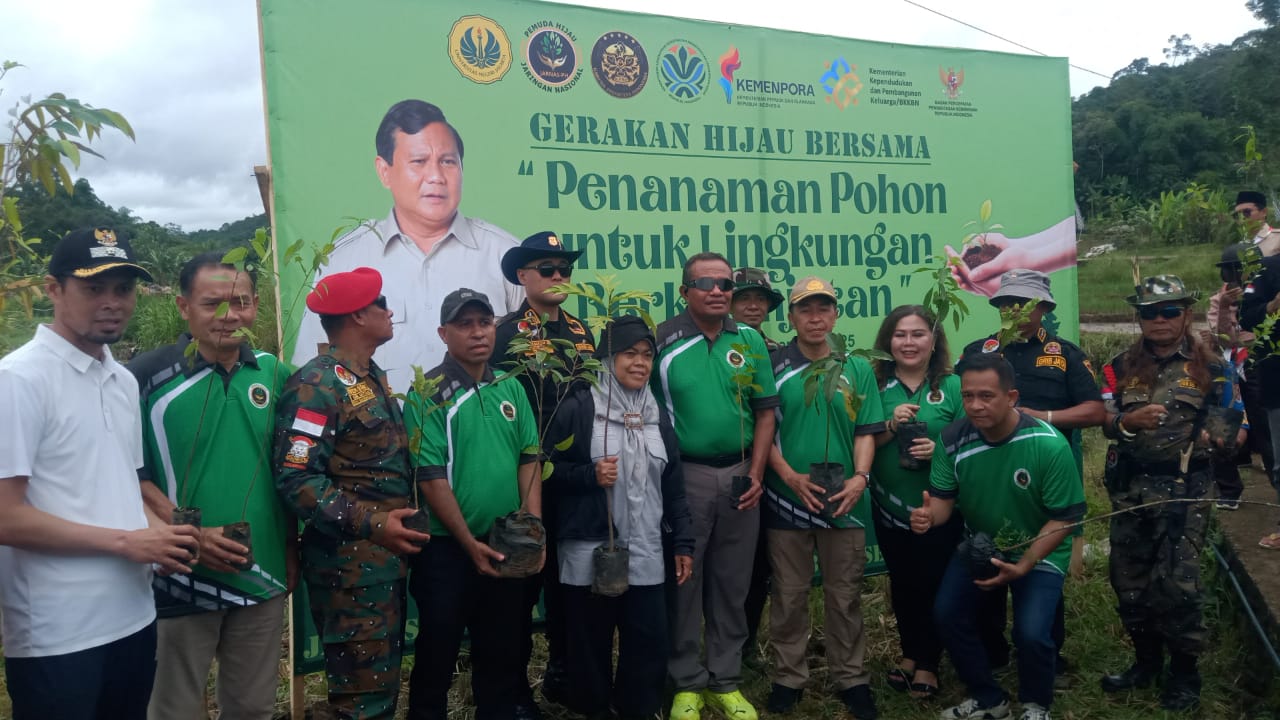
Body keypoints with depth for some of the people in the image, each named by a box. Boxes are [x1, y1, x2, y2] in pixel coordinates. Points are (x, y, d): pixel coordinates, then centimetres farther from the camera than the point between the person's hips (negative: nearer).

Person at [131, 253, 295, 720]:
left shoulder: (271, 372, 3)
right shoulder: (148, 377, -11)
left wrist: (291, 549, 9)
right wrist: (190, 534, -20)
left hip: (265, 576, 4)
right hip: (181, 578, -4)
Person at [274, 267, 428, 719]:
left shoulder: (373, 377, 13)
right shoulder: (316, 386, -17)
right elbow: (297, 480, -24)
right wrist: (371, 524, -28)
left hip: (388, 558, 9)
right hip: (350, 564, -9)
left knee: (385, 680, 19)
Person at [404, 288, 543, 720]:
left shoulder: (512, 389, 6)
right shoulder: (427, 394, -11)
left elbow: (529, 460, 6)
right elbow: (430, 477, -15)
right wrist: (470, 543, -16)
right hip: (448, 549, -5)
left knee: (503, 652, 16)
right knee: (438, 655, 8)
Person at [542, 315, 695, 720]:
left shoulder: (657, 413, 11)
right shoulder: (579, 407, -5)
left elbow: (673, 485, 14)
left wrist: (683, 543, 11)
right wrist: (590, 475, -18)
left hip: (645, 554, 4)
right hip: (589, 552, -4)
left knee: (649, 643, 7)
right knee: (591, 645, 7)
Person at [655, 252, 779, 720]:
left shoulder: (750, 342, 2)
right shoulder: (662, 342, -7)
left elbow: (765, 412, 5)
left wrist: (755, 474, -3)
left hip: (738, 475, 3)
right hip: (684, 476, -3)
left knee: (731, 582, 12)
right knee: (684, 581, 6)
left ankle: (726, 681, 26)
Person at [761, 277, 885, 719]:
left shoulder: (858, 370, 5)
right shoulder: (773, 366, -1)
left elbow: (866, 432, 4)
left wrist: (860, 477, -13)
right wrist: (789, 476, -14)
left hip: (844, 501, 1)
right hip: (787, 499, -1)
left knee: (845, 595, 11)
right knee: (789, 595, 9)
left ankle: (851, 678, 25)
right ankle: (789, 676, 23)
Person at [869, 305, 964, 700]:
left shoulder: (953, 386, -7)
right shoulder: (877, 386, -3)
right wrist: (891, 425, -21)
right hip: (890, 508, 2)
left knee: (933, 583, 7)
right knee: (902, 583, 16)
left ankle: (928, 663, 25)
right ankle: (910, 652, 35)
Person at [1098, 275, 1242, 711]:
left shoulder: (1211, 367, 0)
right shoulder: (1122, 367, 8)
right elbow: (1105, 424, 3)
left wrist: (1219, 437, -19)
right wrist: (1130, 421, -16)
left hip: (1183, 489, -3)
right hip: (1129, 488, 4)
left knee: (1176, 582, -6)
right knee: (1128, 578, 10)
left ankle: (1184, 672, 14)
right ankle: (1146, 661, 28)